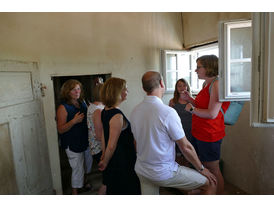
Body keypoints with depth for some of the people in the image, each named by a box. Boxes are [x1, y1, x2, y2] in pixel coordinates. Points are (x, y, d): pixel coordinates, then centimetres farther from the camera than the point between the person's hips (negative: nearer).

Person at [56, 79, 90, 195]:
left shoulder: (82, 103, 4)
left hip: (84, 141, 7)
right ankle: (75, 192, 25)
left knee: (84, 166, 22)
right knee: (78, 169, 3)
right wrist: (74, 121, -30)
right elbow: (60, 129, -17)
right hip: (72, 145, -7)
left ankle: (83, 183, 47)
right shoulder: (63, 108, -16)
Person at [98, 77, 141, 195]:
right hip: (122, 163, -9)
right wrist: (105, 163, -7)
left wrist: (104, 156, 18)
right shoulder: (117, 115, -25)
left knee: (112, 190, 24)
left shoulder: (104, 111, 3)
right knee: (124, 192, 10)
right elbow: (112, 145, -23)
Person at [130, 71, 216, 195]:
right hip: (163, 173, -7)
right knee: (210, 184, 6)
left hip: (141, 170, 7)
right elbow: (186, 147, -15)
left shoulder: (135, 111, -3)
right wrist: (201, 169, 1)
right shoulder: (168, 112, -24)